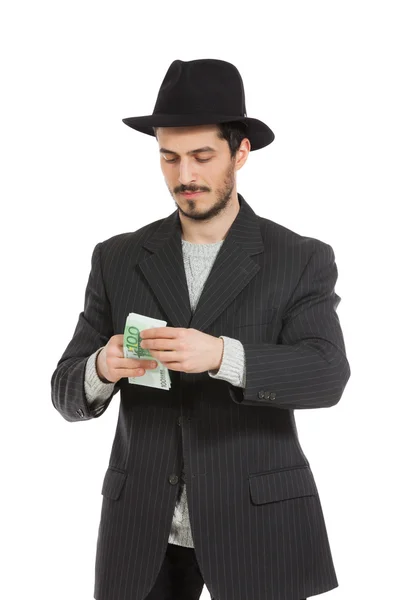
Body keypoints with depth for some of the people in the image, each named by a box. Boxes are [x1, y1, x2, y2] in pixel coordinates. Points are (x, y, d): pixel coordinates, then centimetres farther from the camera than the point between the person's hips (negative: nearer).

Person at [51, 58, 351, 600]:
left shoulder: (302, 260, -1)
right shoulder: (117, 259, 5)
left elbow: (327, 375, -16)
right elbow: (68, 394, 3)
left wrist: (221, 355, -32)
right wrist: (102, 369, -21)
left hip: (258, 528, -2)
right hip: (142, 530, 2)